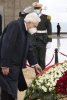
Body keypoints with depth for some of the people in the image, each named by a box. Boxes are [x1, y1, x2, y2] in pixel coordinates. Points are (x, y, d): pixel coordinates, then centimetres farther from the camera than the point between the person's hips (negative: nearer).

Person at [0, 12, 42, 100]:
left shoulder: (27, 31, 12)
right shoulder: (15, 25, -17)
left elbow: (28, 49, 20)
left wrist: (35, 64, 20)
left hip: (16, 65, 9)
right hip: (8, 66, -9)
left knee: (12, 89, 12)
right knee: (8, 90, -5)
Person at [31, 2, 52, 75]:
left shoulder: (46, 17, -5)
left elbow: (49, 31, -5)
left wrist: (49, 42, -10)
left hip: (42, 42, -3)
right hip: (33, 42, 3)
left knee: (42, 59, 0)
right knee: (35, 59, 6)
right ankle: (37, 74, 14)